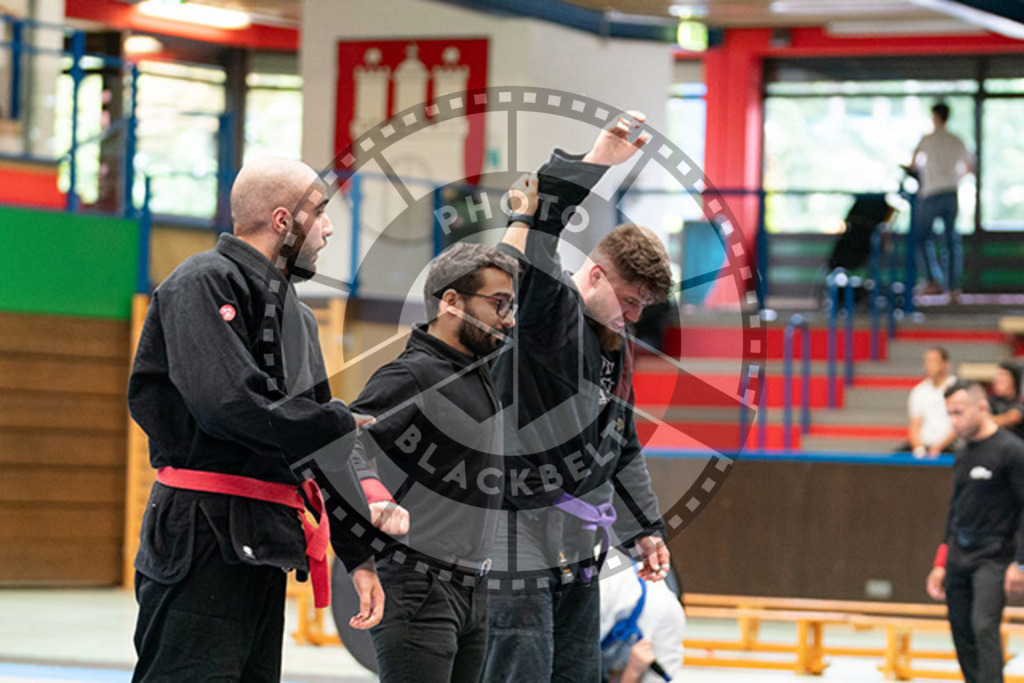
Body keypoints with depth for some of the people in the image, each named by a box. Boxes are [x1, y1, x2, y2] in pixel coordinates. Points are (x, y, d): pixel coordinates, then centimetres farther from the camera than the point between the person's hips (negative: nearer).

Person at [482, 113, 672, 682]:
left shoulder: (616, 348, 16)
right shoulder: (550, 313, -11)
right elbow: (526, 262, -34)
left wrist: (646, 528, 26)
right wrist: (590, 169, -39)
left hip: (579, 548, 9)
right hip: (522, 541, -9)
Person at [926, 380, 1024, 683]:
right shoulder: (963, 455, 14)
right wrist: (941, 564, 18)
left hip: (994, 558, -8)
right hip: (959, 557, 8)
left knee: (984, 627, -20)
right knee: (962, 633, 6)